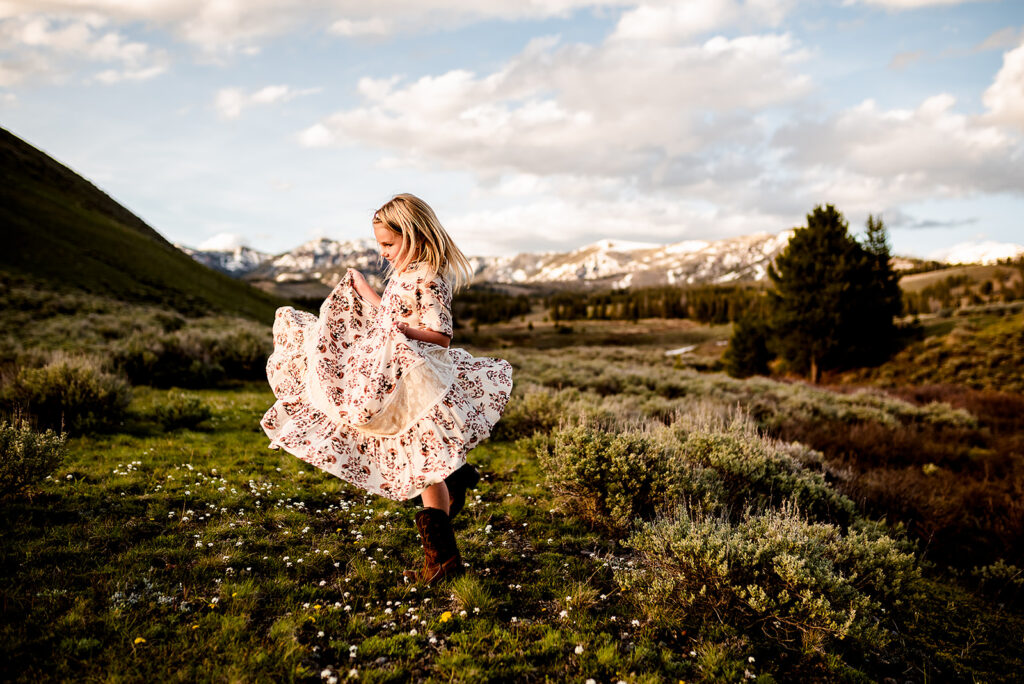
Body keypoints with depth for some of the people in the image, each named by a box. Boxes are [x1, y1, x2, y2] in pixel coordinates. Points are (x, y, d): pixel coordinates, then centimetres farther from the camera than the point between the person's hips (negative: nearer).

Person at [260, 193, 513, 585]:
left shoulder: (429, 279, -18)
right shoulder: (404, 274, 11)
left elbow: (442, 336, -22)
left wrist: (407, 333, -37)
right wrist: (364, 291, 29)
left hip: (419, 383, -9)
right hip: (392, 381, 10)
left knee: (423, 465, -2)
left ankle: (442, 556, 8)